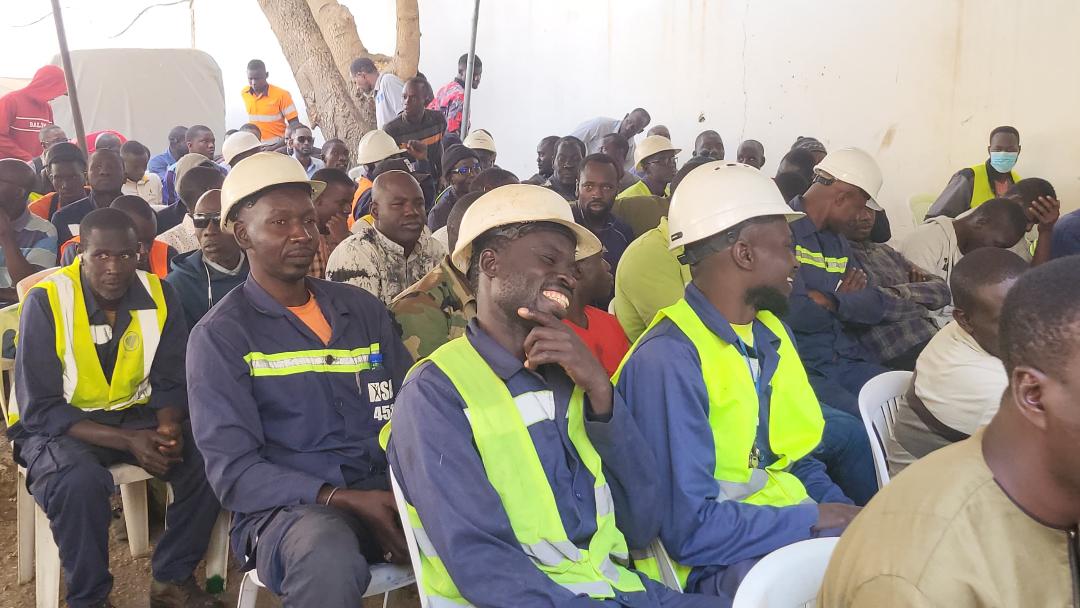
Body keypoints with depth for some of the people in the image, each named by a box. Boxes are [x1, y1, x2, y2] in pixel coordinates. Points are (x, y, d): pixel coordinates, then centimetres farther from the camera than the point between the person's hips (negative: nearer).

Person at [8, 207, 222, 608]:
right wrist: (127, 441, -27)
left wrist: (169, 428, -21)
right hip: (59, 423, -3)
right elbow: (40, 410, -17)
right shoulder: (45, 301, -17)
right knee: (80, 481, -36)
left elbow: (170, 382, 2)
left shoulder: (158, 296, -6)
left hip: (135, 415, 4)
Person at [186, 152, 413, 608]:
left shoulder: (363, 309, 14)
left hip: (384, 488, 4)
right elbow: (233, 471, -8)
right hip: (285, 505, -3)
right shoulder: (220, 336, 0)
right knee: (329, 560, -37)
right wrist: (343, 499, -19)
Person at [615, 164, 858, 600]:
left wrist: (844, 513, -3)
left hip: (794, 528, 9)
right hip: (717, 559, -8)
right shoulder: (668, 360, -20)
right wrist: (811, 520, -13)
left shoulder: (772, 332, 9)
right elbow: (688, 529, -23)